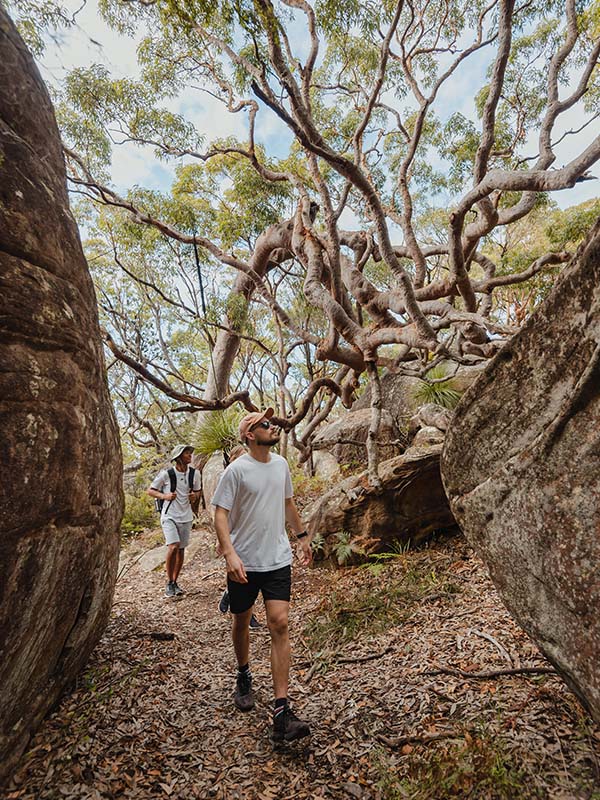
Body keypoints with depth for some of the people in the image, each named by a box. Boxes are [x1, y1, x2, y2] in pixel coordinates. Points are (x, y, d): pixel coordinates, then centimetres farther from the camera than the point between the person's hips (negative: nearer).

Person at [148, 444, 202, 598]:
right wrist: (164, 496, -17)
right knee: (173, 546, -19)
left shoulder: (195, 473, 0)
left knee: (181, 550, 9)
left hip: (186, 516, 4)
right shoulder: (166, 474, -10)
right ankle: (169, 582, 0)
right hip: (169, 516, -4)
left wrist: (194, 495, -7)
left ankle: (175, 582, 26)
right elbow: (150, 490, 0)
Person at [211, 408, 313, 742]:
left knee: (280, 624, -5)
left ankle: (282, 712, 1)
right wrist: (230, 554, -26)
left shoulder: (281, 464, 5)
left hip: (278, 560, 3)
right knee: (242, 622, 16)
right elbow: (220, 514, -14)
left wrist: (303, 535, 22)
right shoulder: (236, 469, -13)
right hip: (244, 563, -3)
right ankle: (244, 676, 45)